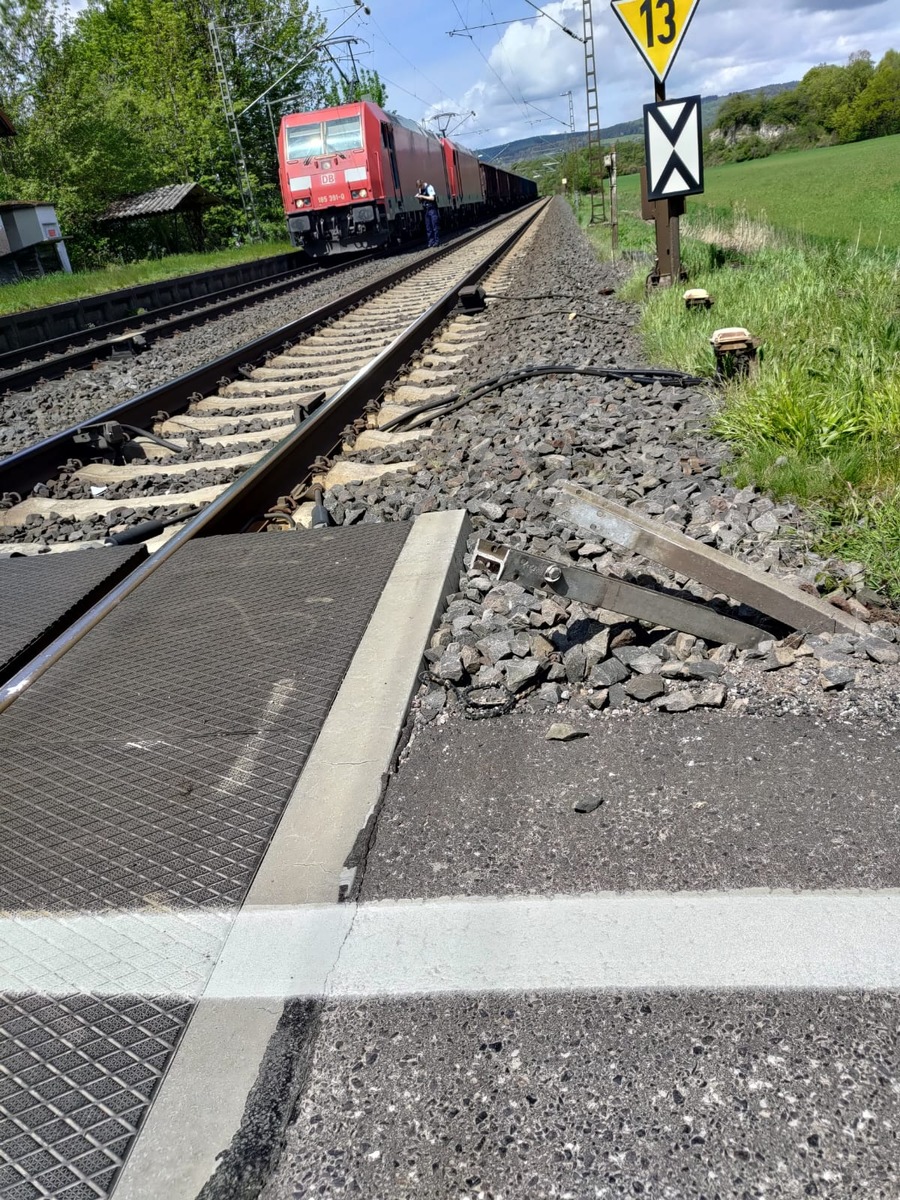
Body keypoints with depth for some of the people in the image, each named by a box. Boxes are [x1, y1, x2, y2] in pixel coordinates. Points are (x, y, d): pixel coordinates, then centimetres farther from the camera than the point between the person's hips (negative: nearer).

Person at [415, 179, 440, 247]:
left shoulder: (429, 187, -10)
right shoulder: (420, 190, 12)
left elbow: (432, 198, -19)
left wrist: (422, 196, -18)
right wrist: (418, 197, -3)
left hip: (432, 209, -7)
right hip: (426, 210, 7)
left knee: (435, 226, -7)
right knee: (428, 227, 4)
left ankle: (437, 241, -5)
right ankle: (431, 241, 8)